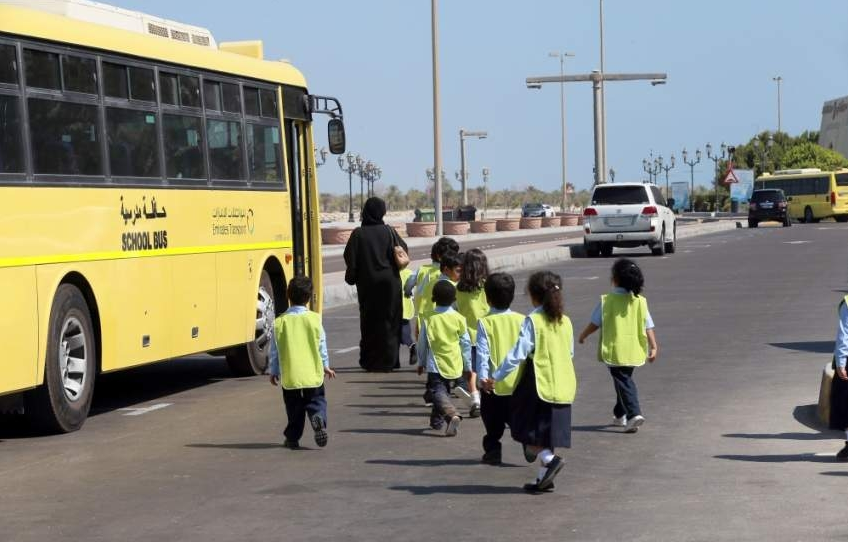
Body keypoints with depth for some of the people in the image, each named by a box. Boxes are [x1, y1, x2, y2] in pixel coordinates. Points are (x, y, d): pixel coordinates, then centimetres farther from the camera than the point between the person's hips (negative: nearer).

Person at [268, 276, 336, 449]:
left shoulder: (280, 322, -4)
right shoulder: (314, 319, -3)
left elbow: (275, 350, 1)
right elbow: (322, 345, 5)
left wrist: (274, 372, 14)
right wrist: (325, 366, 20)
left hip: (290, 377, 0)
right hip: (313, 374, 0)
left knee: (294, 410, 13)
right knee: (317, 402, 10)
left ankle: (293, 438, 16)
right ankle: (318, 418, -19)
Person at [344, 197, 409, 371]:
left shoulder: (358, 234, -7)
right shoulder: (388, 231, -5)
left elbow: (350, 258, -8)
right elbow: (403, 251, 0)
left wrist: (351, 277, 6)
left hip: (367, 284, 0)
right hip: (389, 283, 0)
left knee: (369, 320, 10)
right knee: (389, 321, 6)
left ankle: (369, 360, 12)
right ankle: (388, 360, 4)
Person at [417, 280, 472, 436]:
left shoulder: (429, 319, -8)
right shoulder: (459, 319, -2)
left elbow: (422, 343, 0)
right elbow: (466, 344, 3)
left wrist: (421, 363, 15)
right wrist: (467, 366, 13)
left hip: (436, 364, -4)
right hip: (455, 365, 4)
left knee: (438, 391, -8)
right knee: (445, 390, 22)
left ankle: (452, 415, -33)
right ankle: (437, 420, 31)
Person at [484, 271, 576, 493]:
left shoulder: (533, 321, -11)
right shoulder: (565, 322, 7)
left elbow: (518, 354, -16)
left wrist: (496, 377, -12)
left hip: (538, 385, -6)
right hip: (563, 387, 6)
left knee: (530, 432, 3)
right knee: (548, 432, 12)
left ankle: (550, 459, -18)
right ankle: (544, 478, 13)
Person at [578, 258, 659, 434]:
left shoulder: (607, 301, -11)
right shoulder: (640, 301, 0)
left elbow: (595, 323, -4)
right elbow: (648, 327, -2)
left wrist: (583, 335, 13)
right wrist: (653, 347, 1)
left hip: (615, 350, -5)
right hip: (633, 351, 5)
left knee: (623, 381, -4)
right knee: (625, 379, 21)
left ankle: (634, 414, -20)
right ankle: (620, 415, 32)